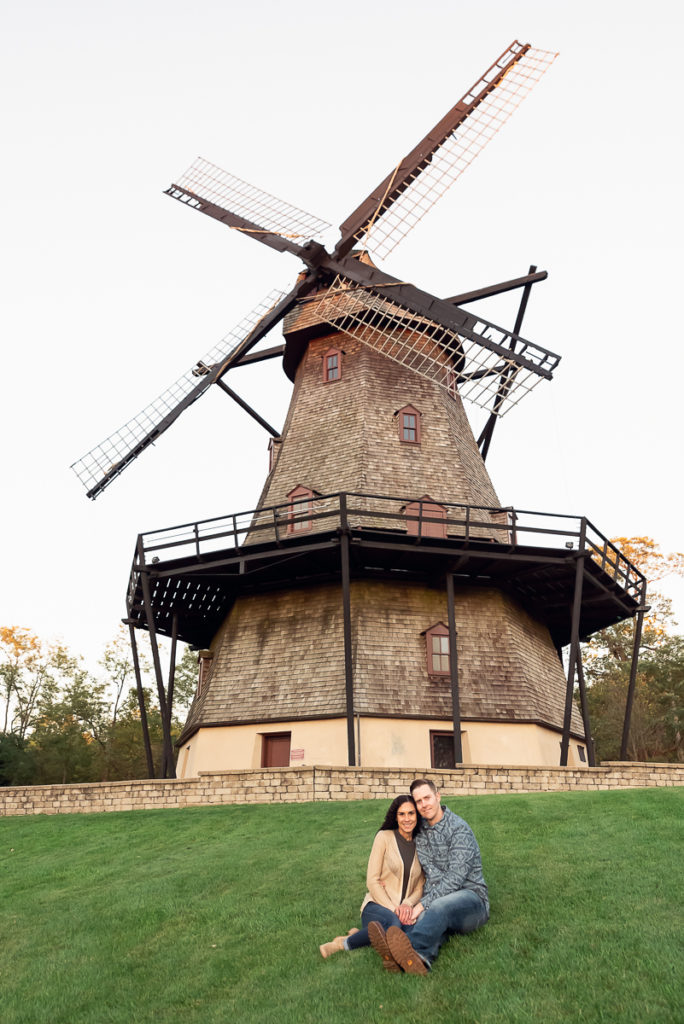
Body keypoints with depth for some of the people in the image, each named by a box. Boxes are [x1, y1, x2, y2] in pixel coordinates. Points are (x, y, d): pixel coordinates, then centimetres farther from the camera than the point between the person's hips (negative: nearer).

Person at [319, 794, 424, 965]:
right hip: (377, 906, -3)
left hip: (405, 911, 3)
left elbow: (420, 887, 11)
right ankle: (345, 943, -16)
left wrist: (408, 904, -12)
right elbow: (372, 880, -5)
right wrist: (393, 909, -16)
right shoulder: (384, 837, -1)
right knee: (393, 923, -40)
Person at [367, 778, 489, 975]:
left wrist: (424, 904, -25)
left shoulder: (459, 829, -9)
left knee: (440, 906, -37)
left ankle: (410, 949, -64)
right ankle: (421, 957, -65)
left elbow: (456, 877, -17)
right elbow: (432, 874, 7)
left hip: (472, 897, -4)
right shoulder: (420, 832, 12)